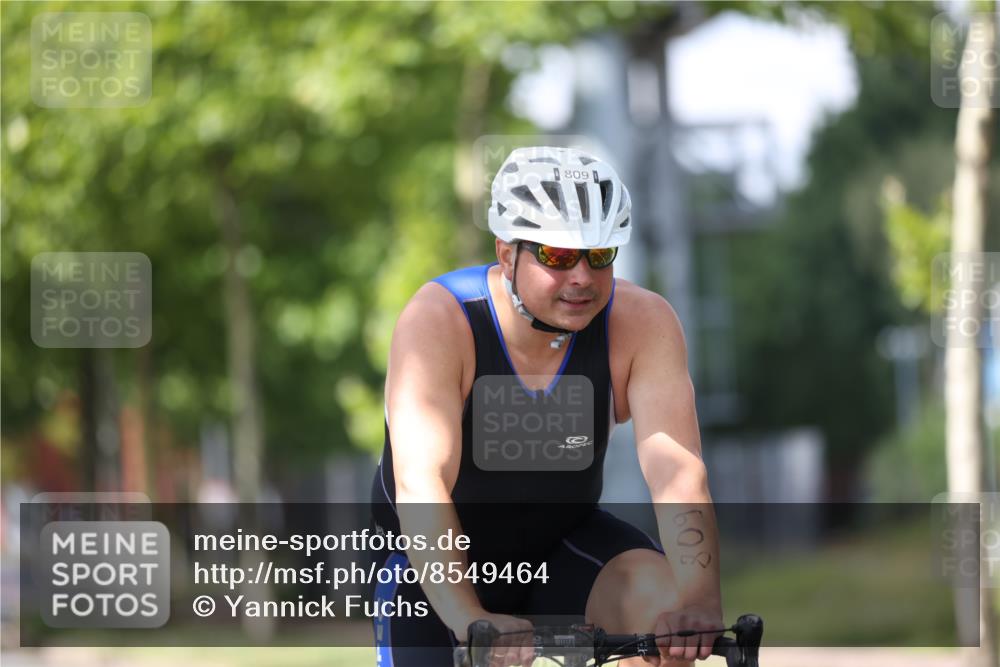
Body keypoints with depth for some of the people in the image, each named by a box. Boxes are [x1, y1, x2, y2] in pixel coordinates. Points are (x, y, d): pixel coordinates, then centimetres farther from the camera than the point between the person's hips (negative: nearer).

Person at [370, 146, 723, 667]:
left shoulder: (640, 322, -19)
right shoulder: (438, 320, -27)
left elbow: (676, 470, -30)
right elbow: (421, 485, -37)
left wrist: (699, 597, -49)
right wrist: (470, 619, -52)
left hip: (561, 546, 2)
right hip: (437, 562, -1)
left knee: (665, 594, -26)